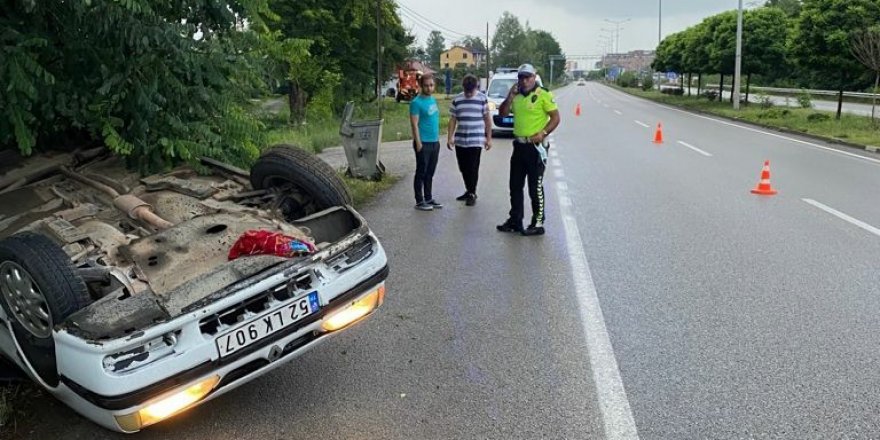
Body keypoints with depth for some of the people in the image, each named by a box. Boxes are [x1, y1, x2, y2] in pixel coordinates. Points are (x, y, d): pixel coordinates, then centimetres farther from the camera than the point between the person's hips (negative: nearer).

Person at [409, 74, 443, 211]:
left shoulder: (433, 100, 12)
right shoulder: (417, 102, -12)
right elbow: (414, 124, -15)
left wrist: (437, 139, 17)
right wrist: (418, 143, -19)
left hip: (435, 142, 7)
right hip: (423, 143, -7)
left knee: (430, 173, 13)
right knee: (421, 172, 0)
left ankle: (428, 198, 22)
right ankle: (419, 201, 7)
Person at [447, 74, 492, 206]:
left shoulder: (482, 99, -1)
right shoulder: (456, 100, 5)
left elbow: (487, 119, 1)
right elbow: (453, 120, 9)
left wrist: (489, 138, -1)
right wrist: (450, 137, 2)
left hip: (476, 140, -4)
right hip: (459, 140, 4)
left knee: (473, 169, -4)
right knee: (463, 168, 11)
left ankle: (472, 194, 8)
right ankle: (469, 191, 28)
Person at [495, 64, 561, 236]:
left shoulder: (543, 95, -8)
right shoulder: (516, 96, 13)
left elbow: (555, 117, -10)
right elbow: (502, 113, 9)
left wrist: (543, 133, -23)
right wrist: (510, 96, -3)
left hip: (536, 147, -7)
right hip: (519, 145, 7)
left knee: (535, 188, -2)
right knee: (515, 186, 13)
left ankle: (537, 224, 6)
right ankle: (515, 220, 24)